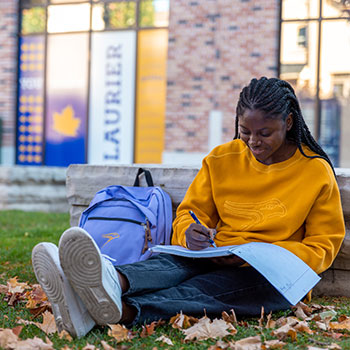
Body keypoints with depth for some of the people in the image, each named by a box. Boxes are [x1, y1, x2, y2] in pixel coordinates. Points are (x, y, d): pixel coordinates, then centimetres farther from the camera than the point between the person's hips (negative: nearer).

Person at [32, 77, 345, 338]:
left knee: (202, 288, -36)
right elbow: (190, 211, 12)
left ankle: (123, 310, -66)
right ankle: (114, 282, -68)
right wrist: (190, 232, -15)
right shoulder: (222, 159, 10)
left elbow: (323, 246, 1)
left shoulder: (316, 171, 1)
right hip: (214, 260, 4)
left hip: (274, 277, -3)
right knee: (170, 263, -32)